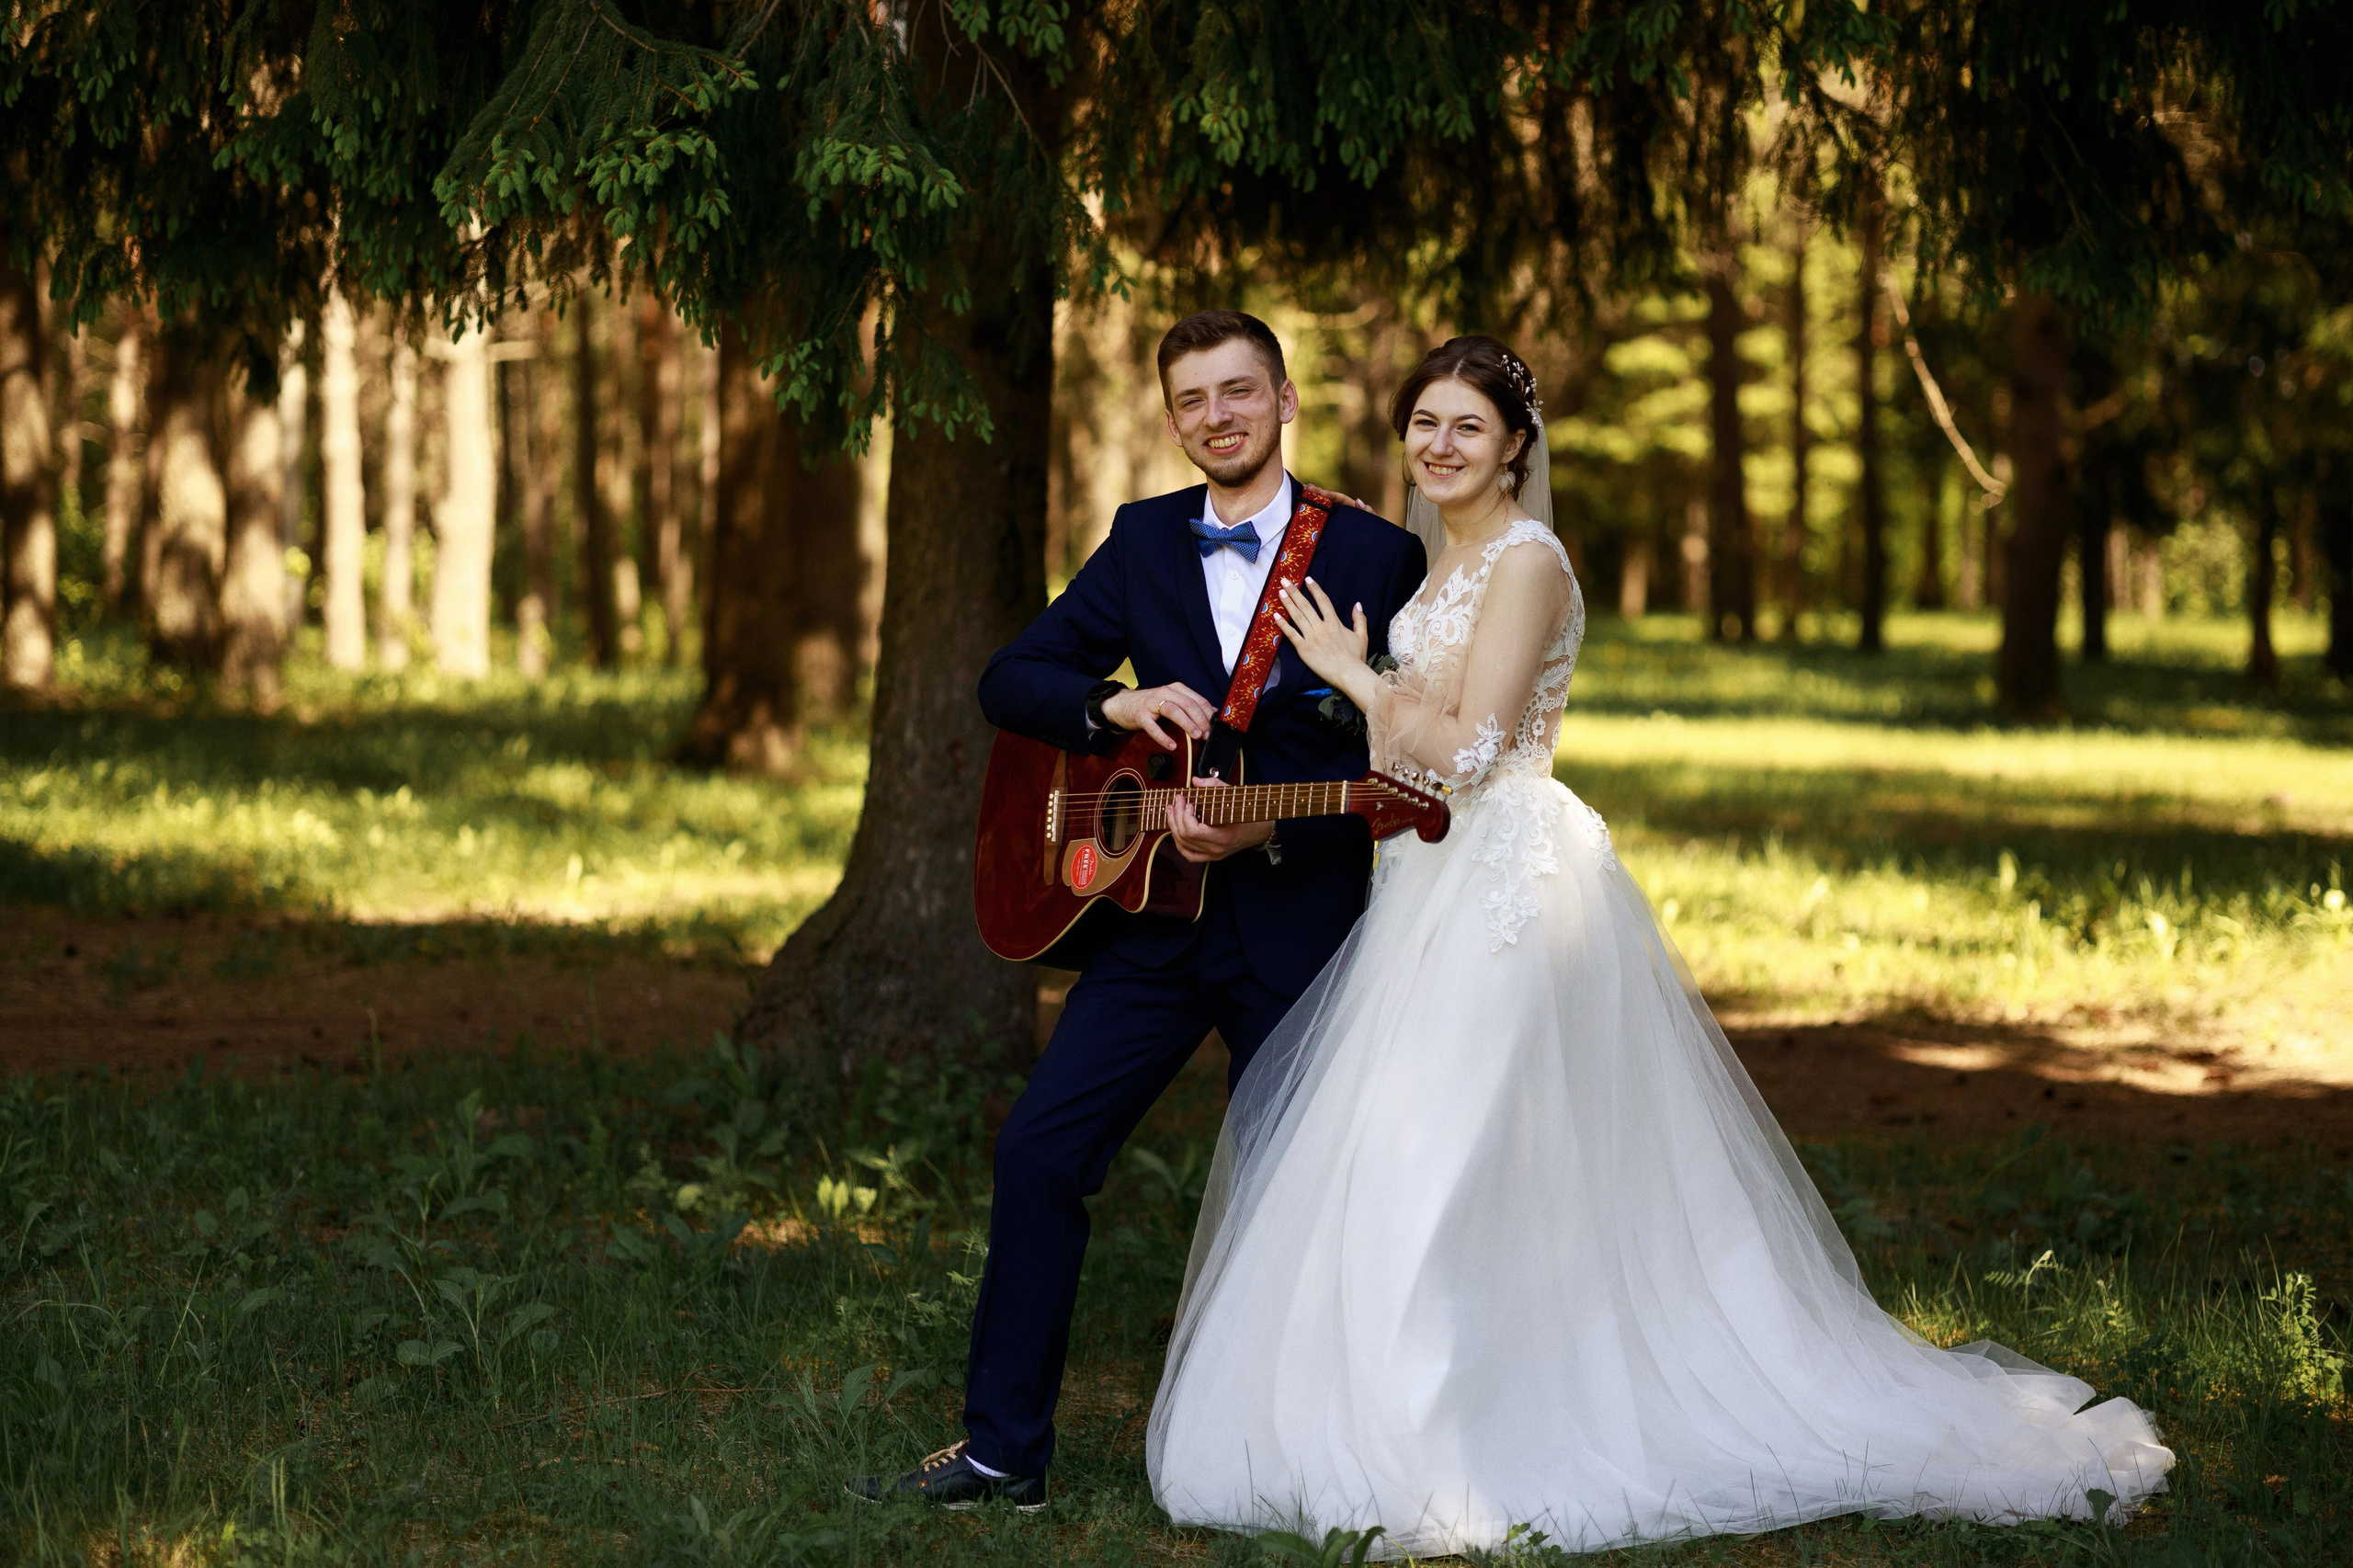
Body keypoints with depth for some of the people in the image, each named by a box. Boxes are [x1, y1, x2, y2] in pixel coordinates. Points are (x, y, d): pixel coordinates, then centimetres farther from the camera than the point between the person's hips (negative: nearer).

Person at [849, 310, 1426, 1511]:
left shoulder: (1377, 555, -4)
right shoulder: (1143, 542, 8)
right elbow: (1008, 681, 7)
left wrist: (1267, 829, -20)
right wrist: (1113, 704, -13)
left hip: (1302, 923, -3)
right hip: (1157, 907, 3)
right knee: (1041, 1148, -4)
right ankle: (1003, 1451, 4)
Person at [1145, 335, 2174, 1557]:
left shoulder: (1524, 561, -13)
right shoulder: (1453, 561, 16)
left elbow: (1469, 747, -19)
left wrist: (1351, 672, -10)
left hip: (1506, 894, -10)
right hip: (1446, 885, 10)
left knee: (1448, 1168, -10)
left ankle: (1459, 1469, -6)